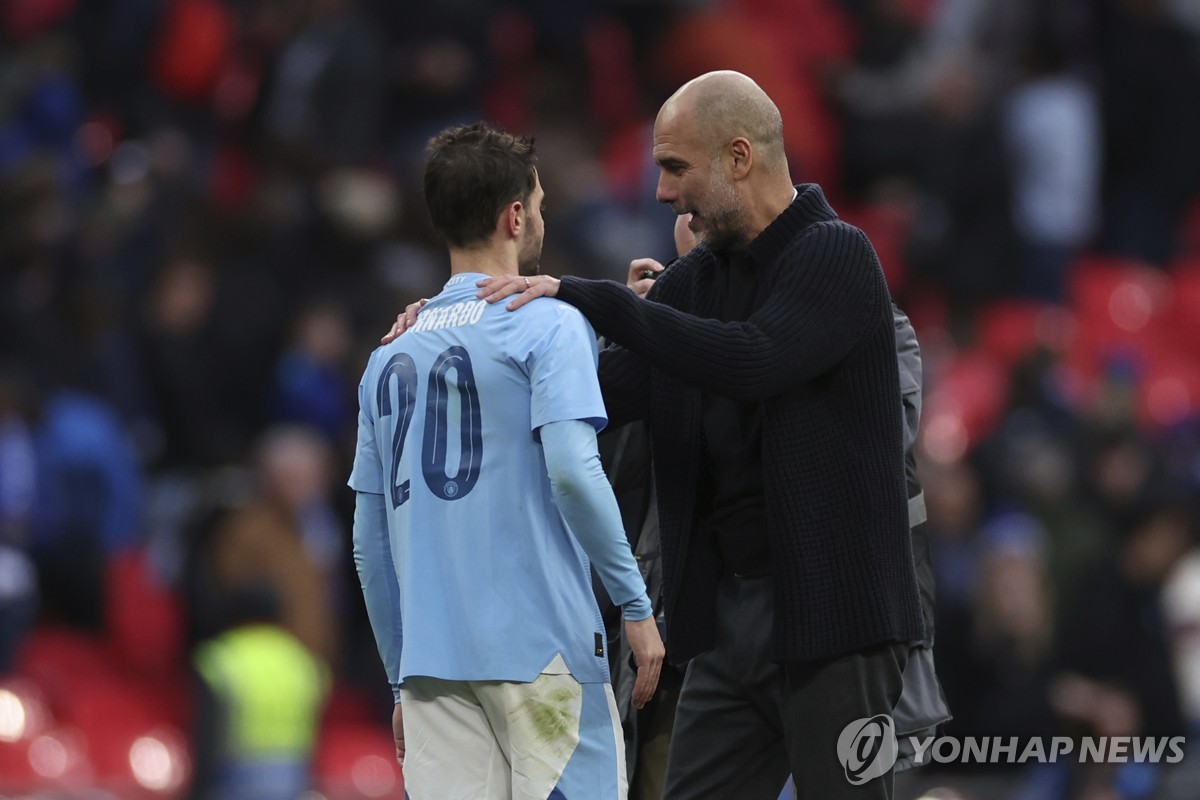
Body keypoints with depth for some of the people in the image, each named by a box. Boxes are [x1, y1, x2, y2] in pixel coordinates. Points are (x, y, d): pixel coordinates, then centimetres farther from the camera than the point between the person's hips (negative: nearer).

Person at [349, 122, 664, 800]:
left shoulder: (393, 356, 16)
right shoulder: (549, 325, -2)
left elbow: (371, 542, 17)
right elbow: (572, 469, -17)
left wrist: (402, 682, 22)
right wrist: (636, 602, -10)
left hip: (431, 659, 5)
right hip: (541, 644, -5)